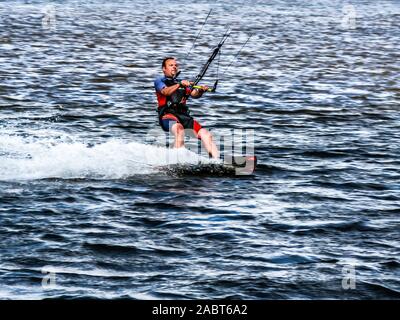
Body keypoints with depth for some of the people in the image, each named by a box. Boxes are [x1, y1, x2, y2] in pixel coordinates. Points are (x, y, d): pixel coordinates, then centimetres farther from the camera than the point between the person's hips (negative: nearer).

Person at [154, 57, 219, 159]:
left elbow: (194, 95, 11)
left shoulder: (182, 82, 27)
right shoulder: (160, 81, 12)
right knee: (179, 129, -37)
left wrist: (201, 91, -11)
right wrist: (179, 84, -24)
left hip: (184, 115, 5)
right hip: (167, 115, -5)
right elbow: (165, 92, -11)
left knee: (205, 134, -12)